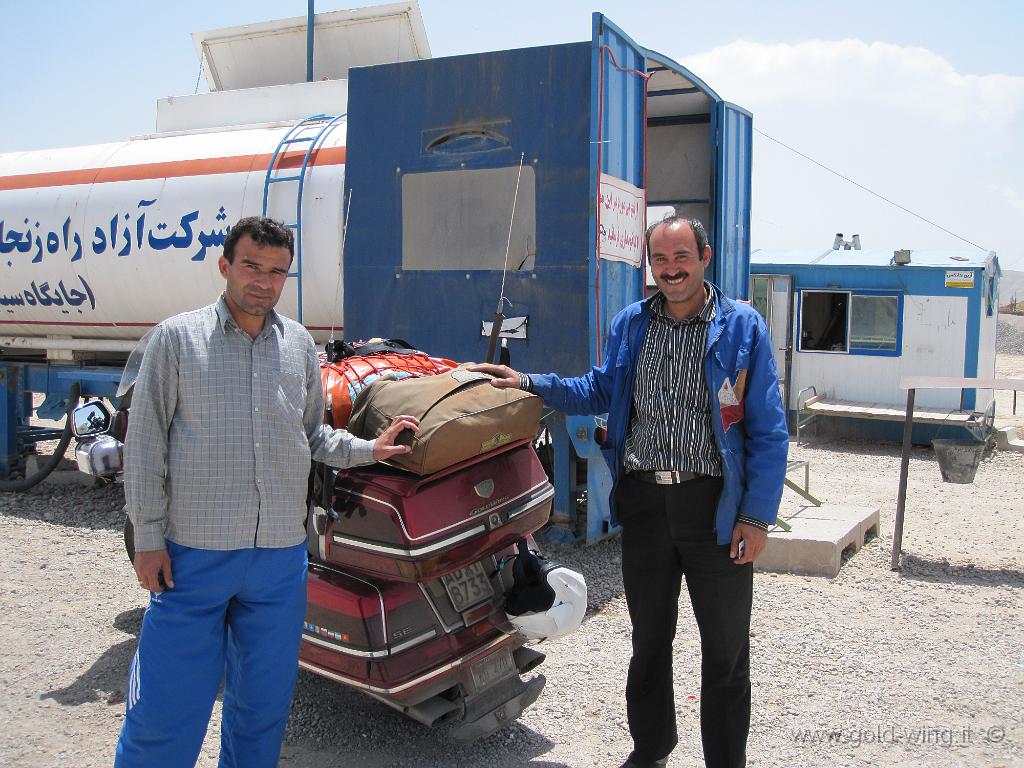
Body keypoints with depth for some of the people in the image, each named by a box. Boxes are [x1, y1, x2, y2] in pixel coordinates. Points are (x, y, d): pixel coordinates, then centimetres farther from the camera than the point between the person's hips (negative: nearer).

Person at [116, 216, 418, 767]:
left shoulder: (299, 344, 10)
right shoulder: (177, 337, -1)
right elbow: (145, 443, -1)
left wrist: (370, 449, 5)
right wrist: (148, 537, -5)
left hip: (281, 556, 4)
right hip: (194, 555, -3)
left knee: (264, 702, 15)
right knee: (166, 704, 3)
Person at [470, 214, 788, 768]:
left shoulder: (743, 328, -6)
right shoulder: (630, 324, 6)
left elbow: (767, 431, -6)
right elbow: (600, 391, 18)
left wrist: (757, 515, -11)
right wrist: (530, 384, 7)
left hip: (714, 504, -3)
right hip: (643, 500, 4)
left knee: (725, 649, 9)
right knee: (648, 638, 19)